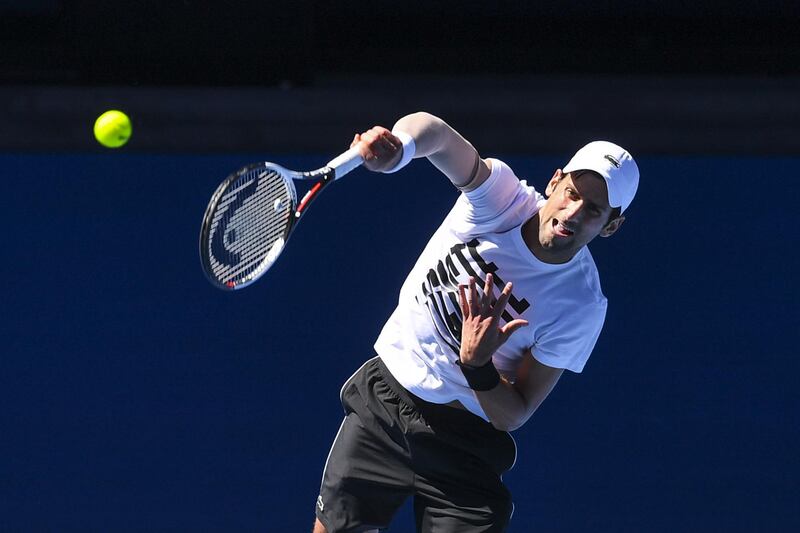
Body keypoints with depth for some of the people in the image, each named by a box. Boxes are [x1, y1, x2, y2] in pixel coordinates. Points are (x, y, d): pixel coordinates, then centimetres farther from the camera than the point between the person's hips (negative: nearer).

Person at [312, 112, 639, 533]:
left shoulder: (582, 308, -18)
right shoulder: (504, 196, -15)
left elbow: (512, 416, -15)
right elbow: (434, 132, -35)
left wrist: (477, 364, -34)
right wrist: (397, 146, -58)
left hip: (462, 440, -1)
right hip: (382, 402, 1)